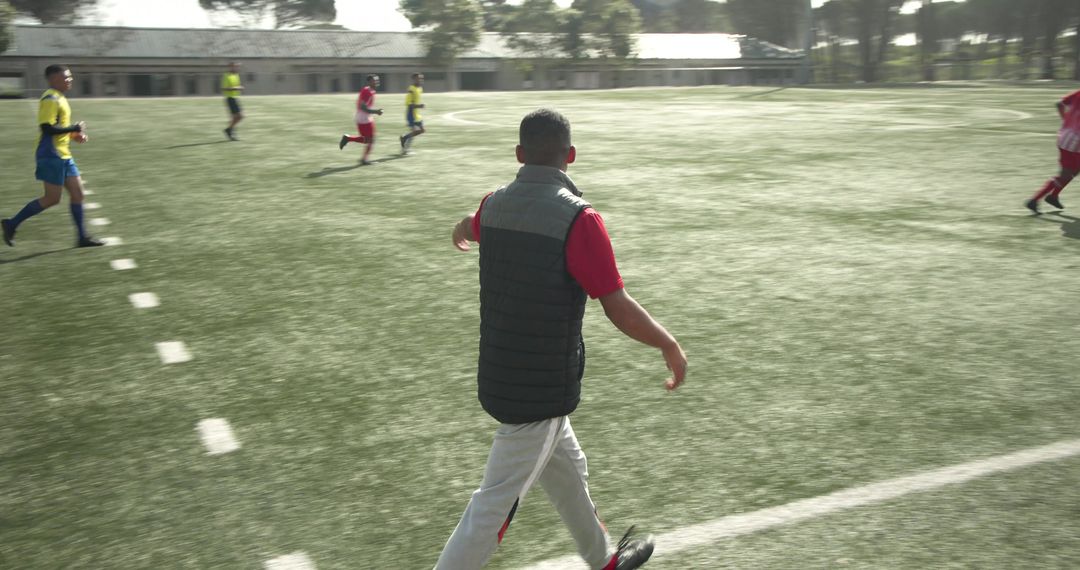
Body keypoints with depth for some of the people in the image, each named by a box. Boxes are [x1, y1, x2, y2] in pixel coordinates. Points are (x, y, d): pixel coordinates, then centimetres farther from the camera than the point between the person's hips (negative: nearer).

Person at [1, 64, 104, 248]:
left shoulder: (59, 98, 15)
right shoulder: (50, 99, -15)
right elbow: (47, 127, -24)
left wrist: (74, 135, 10)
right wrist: (74, 128, -18)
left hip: (64, 156, 10)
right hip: (51, 156, -10)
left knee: (77, 193, 6)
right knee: (52, 199, -5)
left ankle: (82, 237, 10)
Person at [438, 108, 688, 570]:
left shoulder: (494, 205, 0)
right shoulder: (578, 218, -21)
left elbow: (470, 226, 27)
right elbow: (619, 309, -19)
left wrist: (461, 231, 52)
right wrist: (670, 346, -2)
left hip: (498, 376, 8)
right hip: (542, 389, -8)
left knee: (569, 474, 26)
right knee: (495, 505, 3)